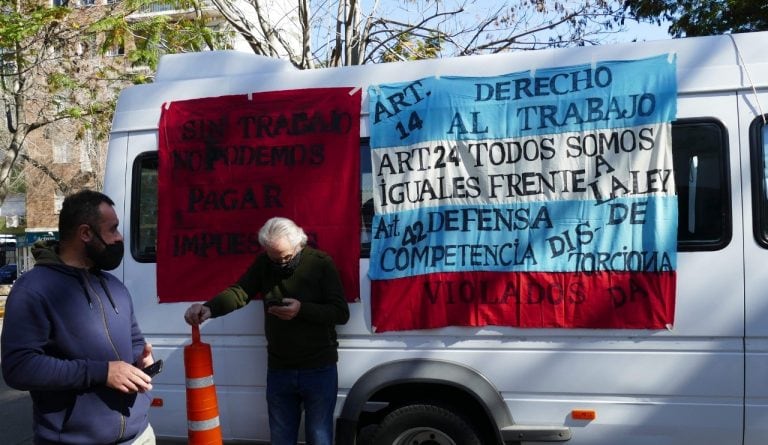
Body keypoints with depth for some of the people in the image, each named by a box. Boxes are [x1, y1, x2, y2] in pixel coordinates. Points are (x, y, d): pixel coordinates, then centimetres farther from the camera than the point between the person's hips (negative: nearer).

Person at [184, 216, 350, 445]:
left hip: (319, 369, -3)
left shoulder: (321, 263, -10)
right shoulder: (263, 263, 2)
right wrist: (208, 308, -29)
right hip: (278, 370, 4)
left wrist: (302, 310, -24)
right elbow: (239, 291, -11)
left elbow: (341, 313, -11)